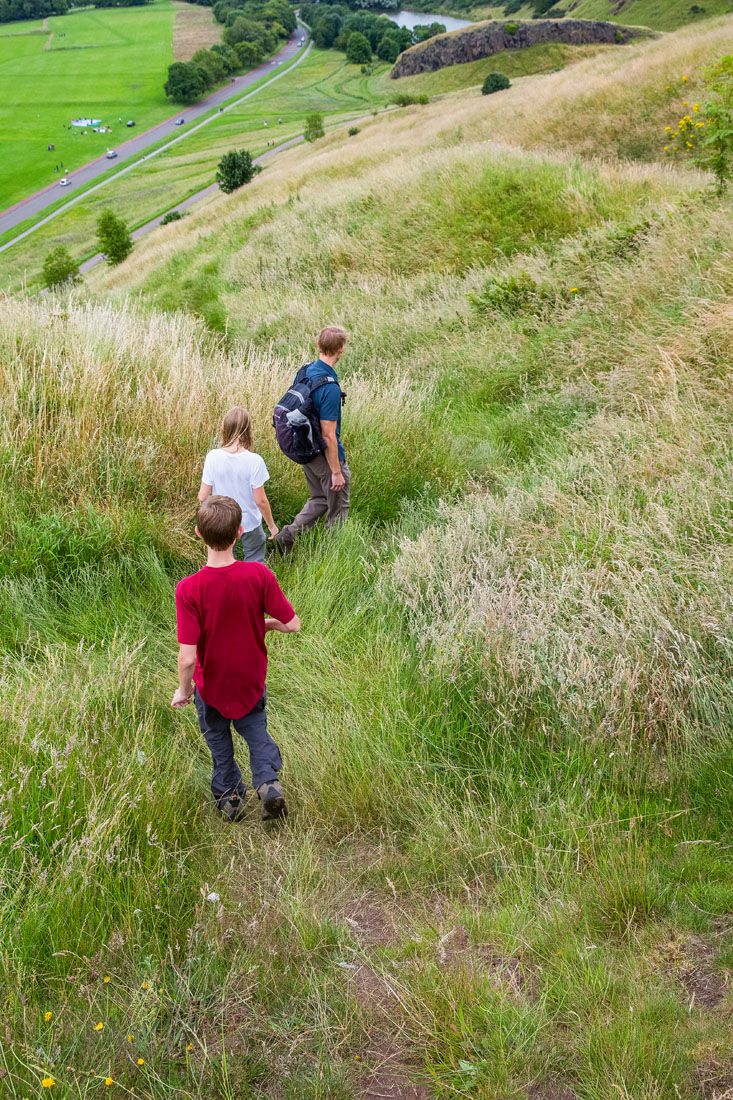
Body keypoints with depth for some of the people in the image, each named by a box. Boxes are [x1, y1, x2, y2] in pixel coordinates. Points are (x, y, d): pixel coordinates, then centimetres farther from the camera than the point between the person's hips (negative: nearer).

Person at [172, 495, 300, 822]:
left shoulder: (188, 589, -31)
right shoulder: (259, 574, -25)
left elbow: (187, 657, -30)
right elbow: (292, 624, -18)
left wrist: (183, 689, -10)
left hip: (211, 685, -1)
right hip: (252, 681, 2)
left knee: (218, 740, 26)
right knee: (256, 729, 29)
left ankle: (229, 795, 41)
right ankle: (268, 781, 11)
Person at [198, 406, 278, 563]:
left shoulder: (213, 457, -17)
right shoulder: (254, 460, -22)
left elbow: (203, 496, -11)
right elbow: (261, 500, -17)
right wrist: (271, 525, -1)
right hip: (249, 523, -2)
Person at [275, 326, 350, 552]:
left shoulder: (306, 371, -2)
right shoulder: (329, 387, -28)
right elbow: (328, 435, -26)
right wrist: (336, 472, -18)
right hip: (326, 455, -8)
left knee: (319, 498, 25)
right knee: (338, 507, 12)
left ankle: (289, 533, 15)